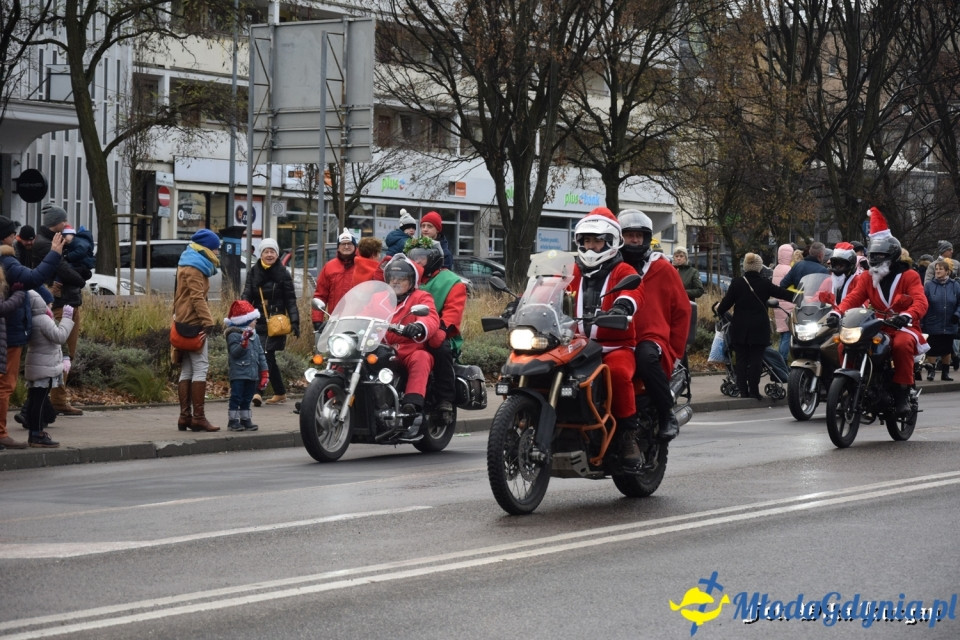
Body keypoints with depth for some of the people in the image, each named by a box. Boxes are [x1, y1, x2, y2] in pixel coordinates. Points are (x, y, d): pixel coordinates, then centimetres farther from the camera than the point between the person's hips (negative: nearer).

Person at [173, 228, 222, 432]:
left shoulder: (187, 266, 22)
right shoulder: (194, 269, -11)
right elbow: (198, 297, -21)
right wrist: (207, 321, -25)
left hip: (184, 323, 11)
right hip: (194, 324, -11)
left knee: (187, 370, 10)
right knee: (200, 368, -11)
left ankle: (185, 416, 11)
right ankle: (198, 417, -13)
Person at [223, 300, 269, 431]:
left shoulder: (255, 336, 14)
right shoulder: (234, 335, -10)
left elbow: (260, 355, 17)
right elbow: (235, 352, -21)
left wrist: (264, 373, 14)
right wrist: (244, 342, -33)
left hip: (252, 374, 7)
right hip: (238, 373, -7)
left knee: (247, 399, 12)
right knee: (236, 397, -5)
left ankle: (246, 420, 18)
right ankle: (233, 421, -1)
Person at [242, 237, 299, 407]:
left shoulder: (283, 274, 1)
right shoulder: (254, 272, 10)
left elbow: (290, 300, 0)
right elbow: (247, 295, 4)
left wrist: (294, 321, -8)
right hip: (260, 321, 4)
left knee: (265, 356, -15)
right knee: (269, 358, 7)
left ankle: (257, 391, -22)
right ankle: (280, 393, 19)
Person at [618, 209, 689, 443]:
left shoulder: (662, 269, 11)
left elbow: (682, 310, 12)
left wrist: (674, 349, 4)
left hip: (652, 338, -2)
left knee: (647, 357, -38)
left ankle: (668, 415, -27)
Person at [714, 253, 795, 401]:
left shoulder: (737, 283, -3)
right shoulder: (765, 284, -3)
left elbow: (727, 302, 0)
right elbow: (782, 293, 5)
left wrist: (719, 312, 21)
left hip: (740, 327, 1)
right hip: (760, 327, -1)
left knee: (741, 359, 7)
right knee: (756, 359, 2)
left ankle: (743, 390, 4)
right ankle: (753, 390, -2)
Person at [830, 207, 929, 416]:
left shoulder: (909, 276, -1)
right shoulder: (867, 277, 13)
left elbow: (921, 302, -16)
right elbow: (853, 297, -1)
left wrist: (907, 315, -39)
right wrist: (837, 312, -23)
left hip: (904, 328, -4)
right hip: (877, 327, 4)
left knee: (902, 344, -39)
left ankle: (902, 394, -32)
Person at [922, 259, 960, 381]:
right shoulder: (929, 285, -3)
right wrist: (921, 322, -9)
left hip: (949, 325, 2)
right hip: (932, 325, -2)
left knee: (947, 350, 12)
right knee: (932, 350, 1)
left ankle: (945, 372, 22)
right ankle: (931, 371, 12)